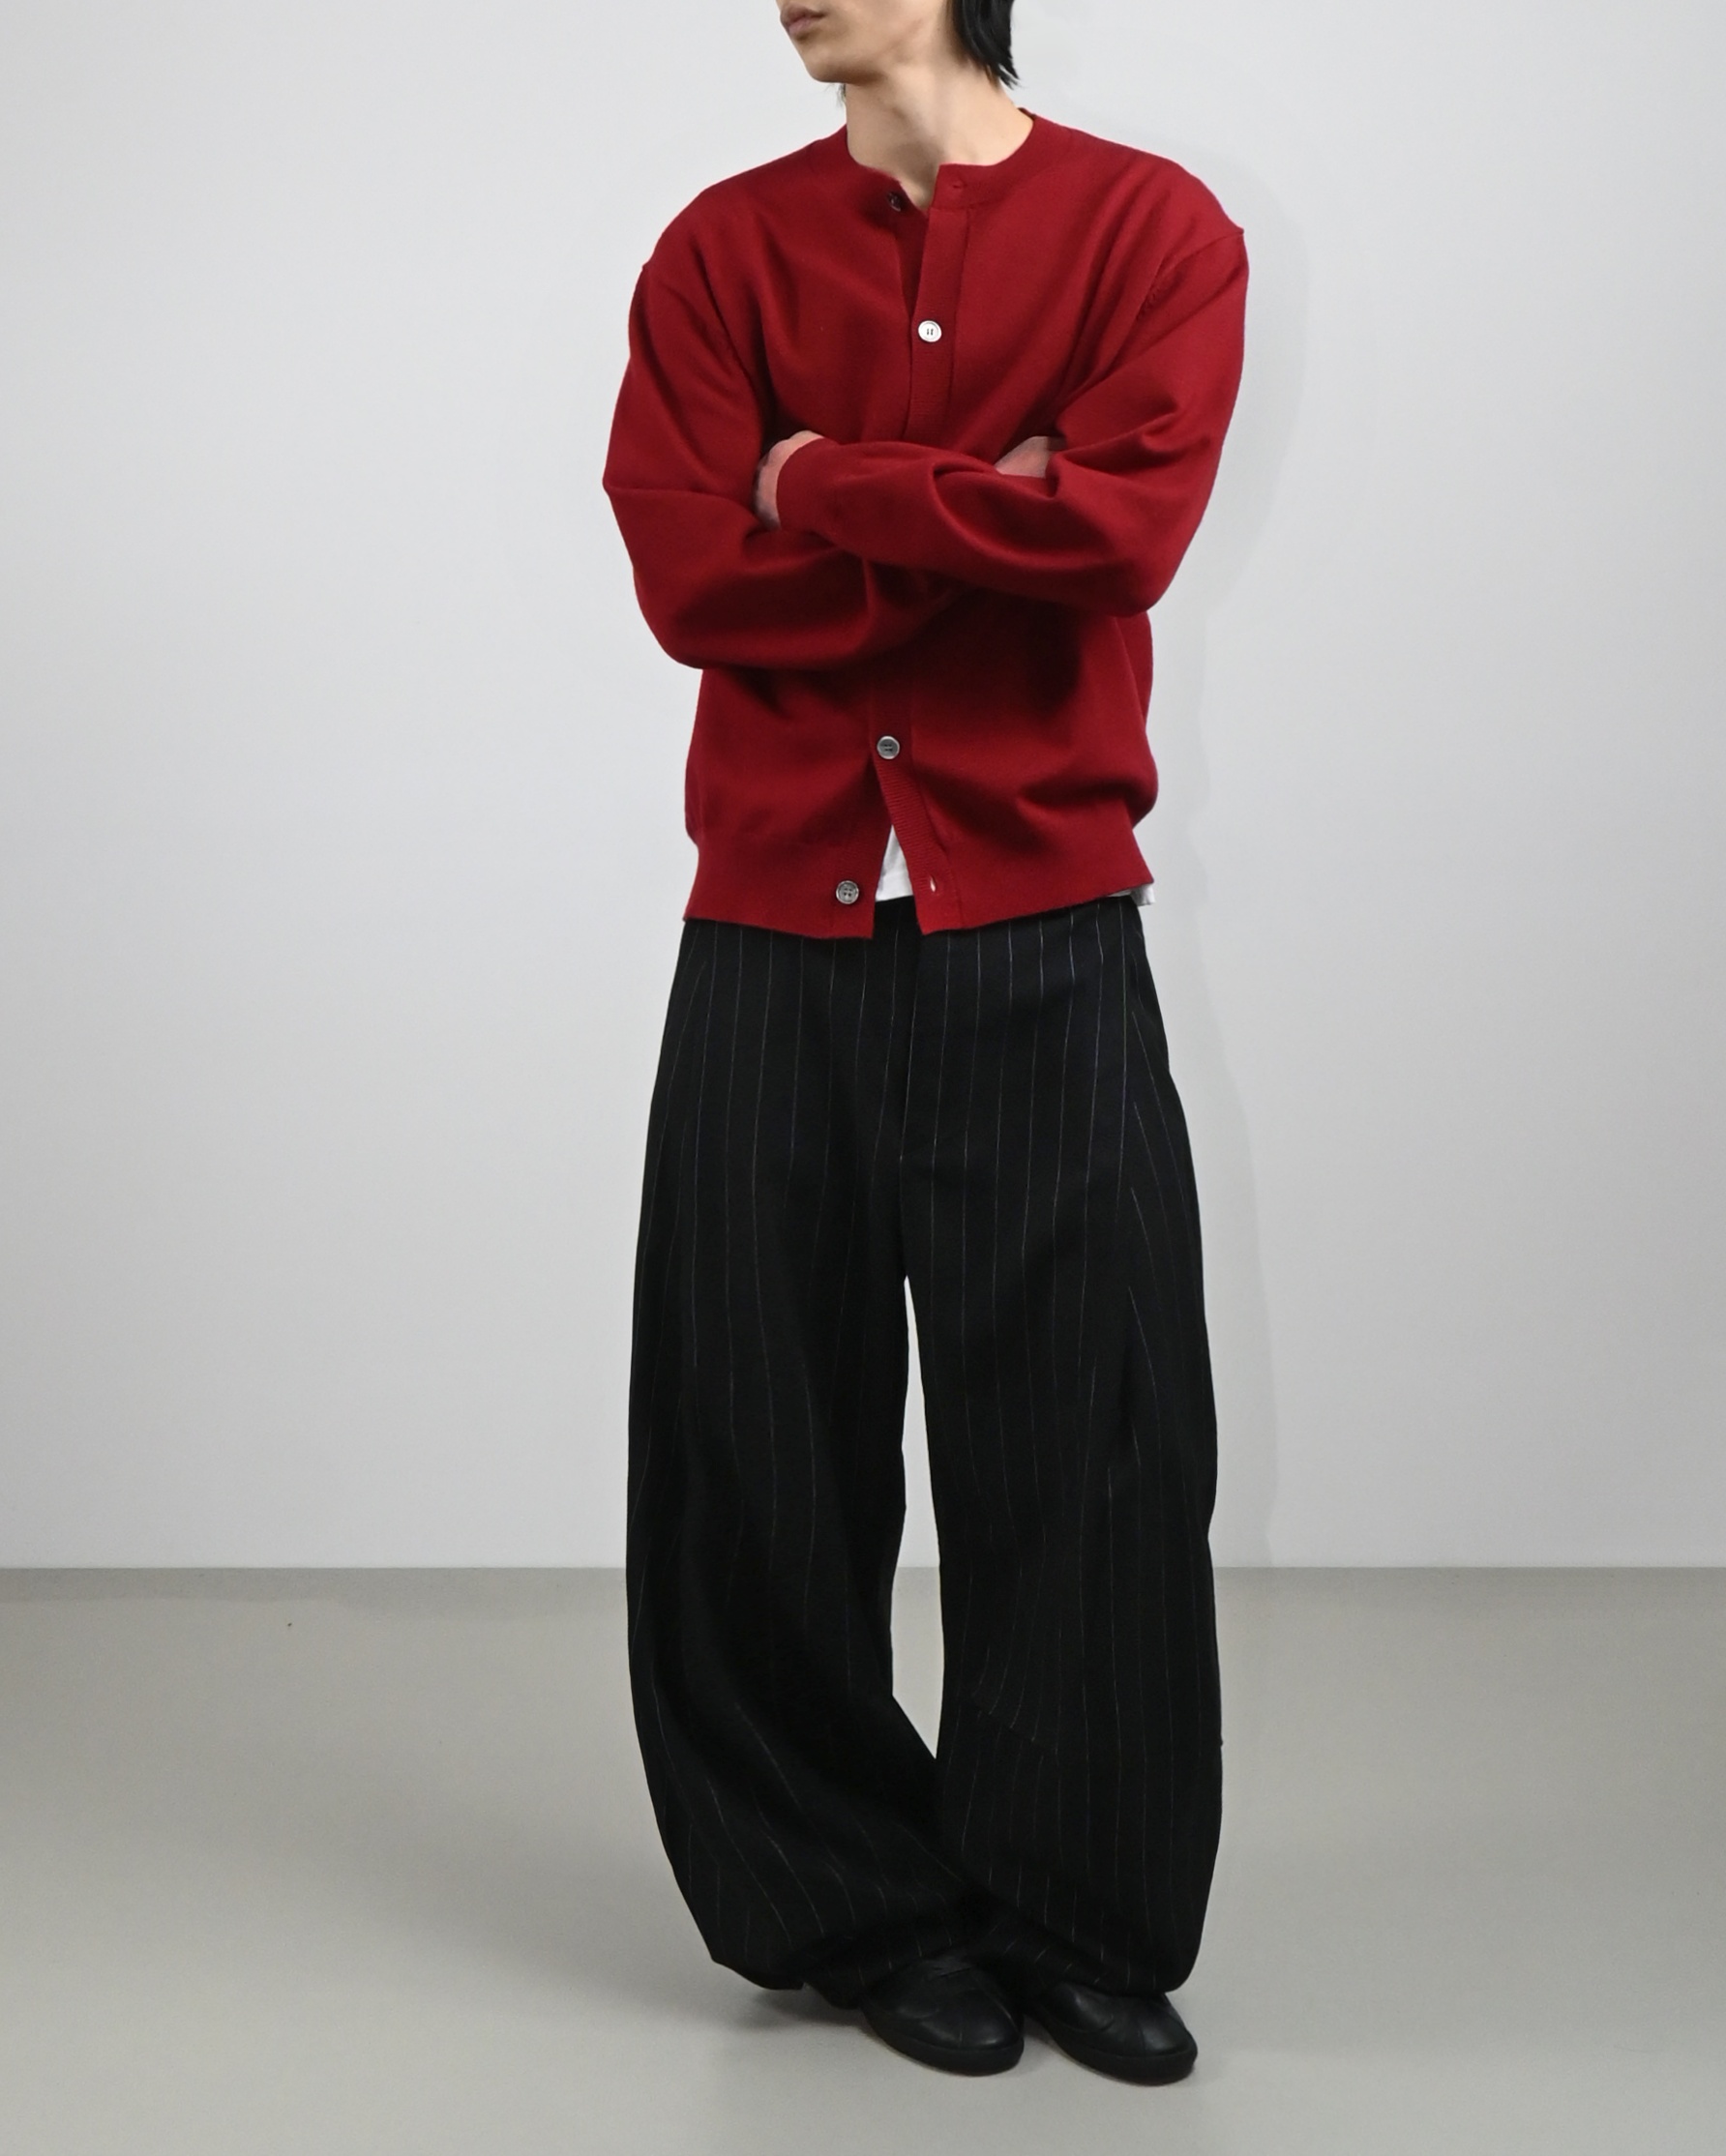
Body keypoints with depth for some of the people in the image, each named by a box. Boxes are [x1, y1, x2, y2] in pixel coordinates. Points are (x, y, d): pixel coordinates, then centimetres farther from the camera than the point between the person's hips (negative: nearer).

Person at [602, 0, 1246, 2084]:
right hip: (773, 940, 2)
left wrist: (824, 485, -6)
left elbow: (1126, 523, -14)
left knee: (1087, 1447, 3)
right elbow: (690, 574, -5)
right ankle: (858, 1905, 23)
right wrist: (990, 522, -8)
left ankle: (1081, 1919, 20)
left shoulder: (1148, 228, 2)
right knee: (764, 1450, 6)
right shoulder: (725, 248, 8)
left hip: (1045, 938, -2)